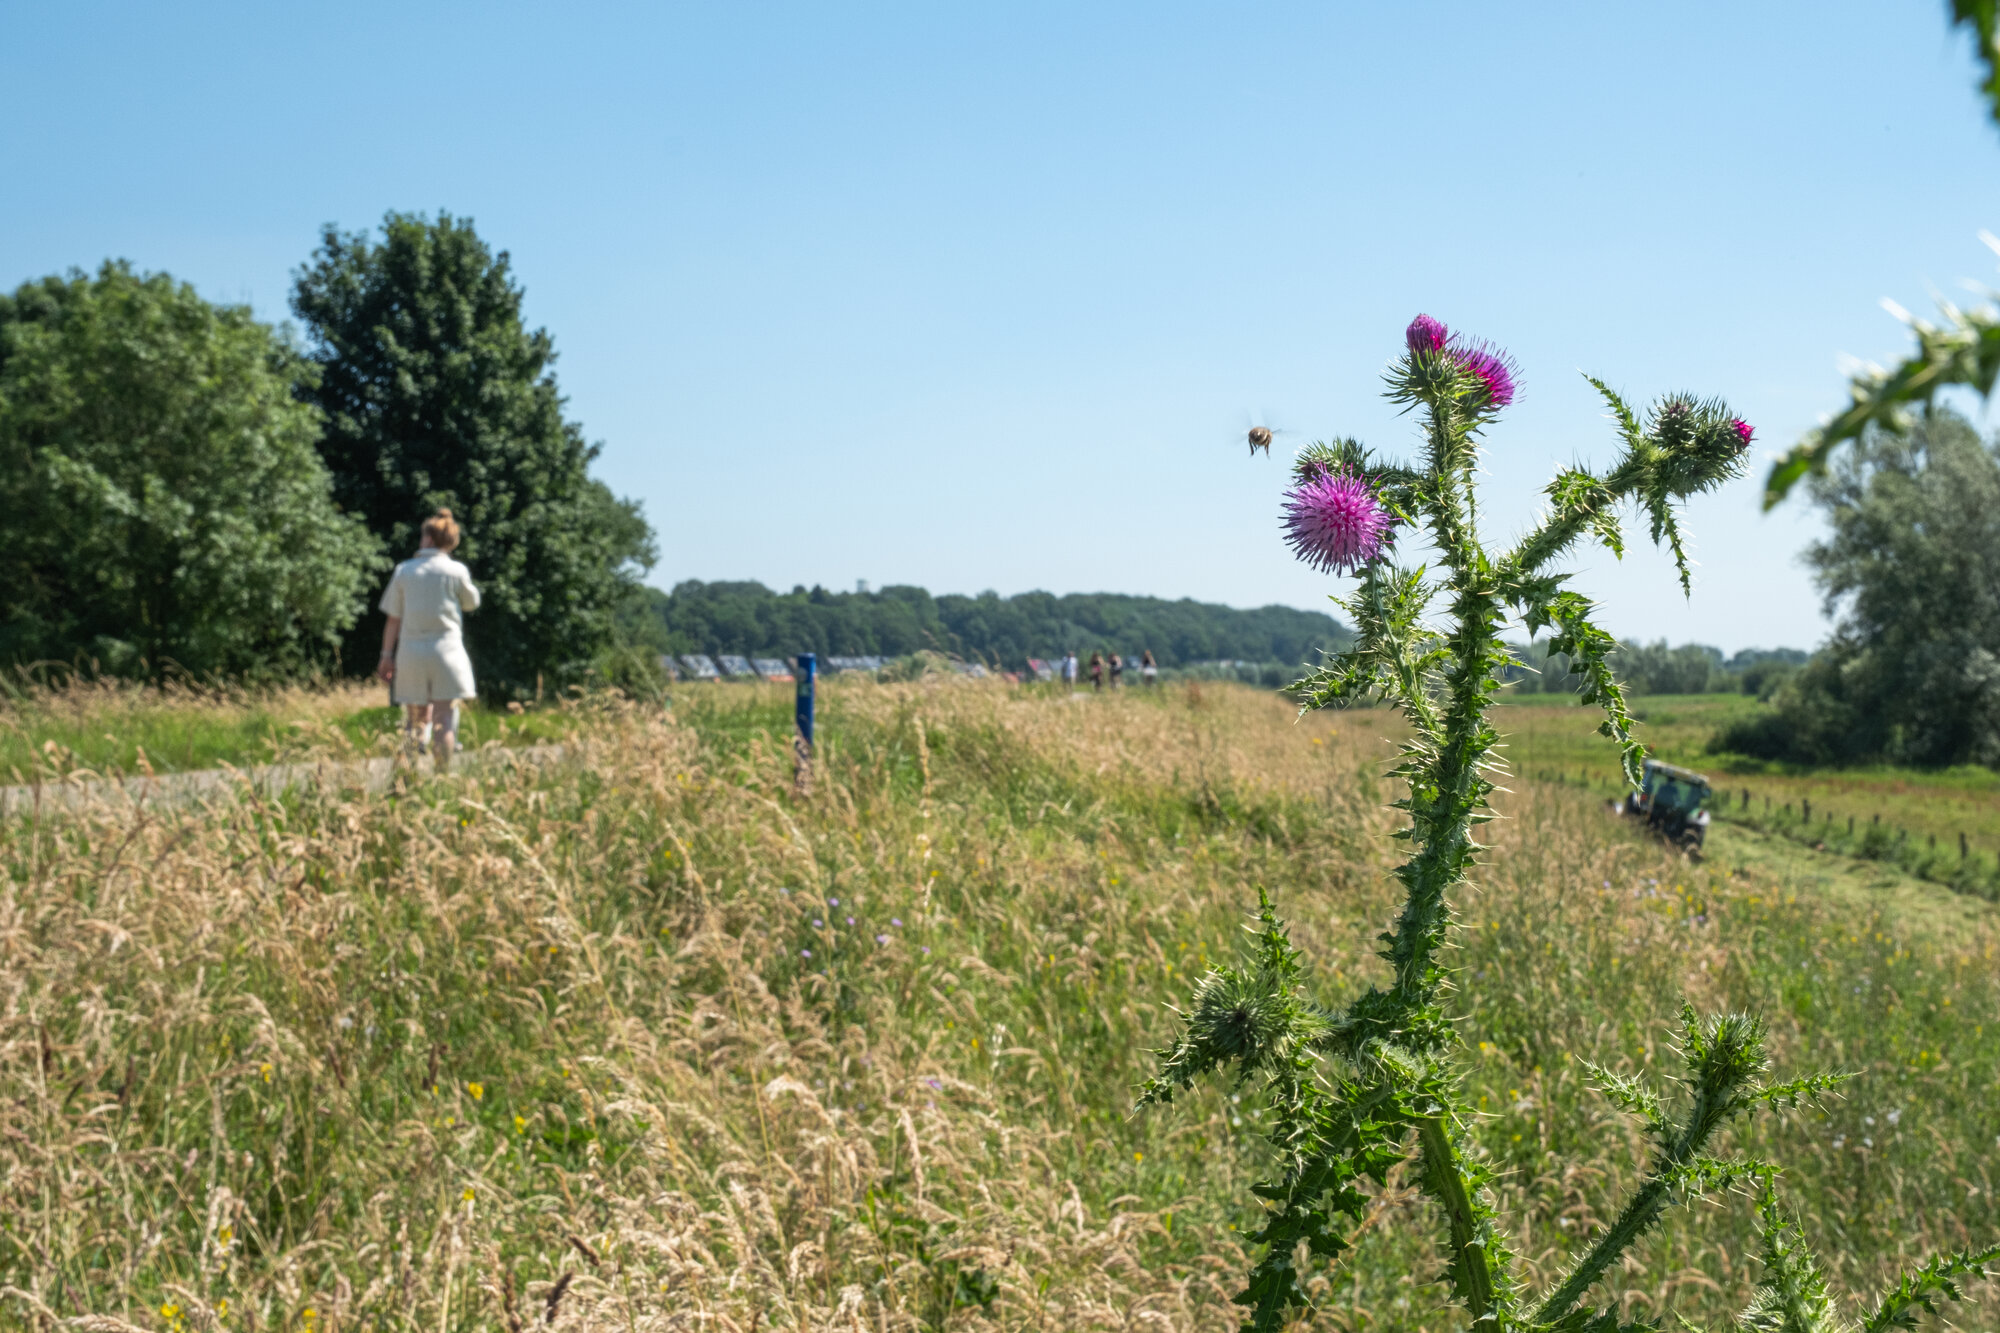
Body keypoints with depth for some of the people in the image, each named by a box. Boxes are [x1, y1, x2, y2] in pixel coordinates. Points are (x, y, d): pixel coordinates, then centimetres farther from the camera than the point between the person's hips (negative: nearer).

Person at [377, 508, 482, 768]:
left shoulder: (404, 571, 3)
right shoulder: (456, 571, -3)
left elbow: (393, 619, 5)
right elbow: (472, 603, 14)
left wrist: (387, 655, 11)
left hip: (410, 652, 2)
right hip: (446, 650, -2)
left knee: (416, 716, 12)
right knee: (444, 718, -1)